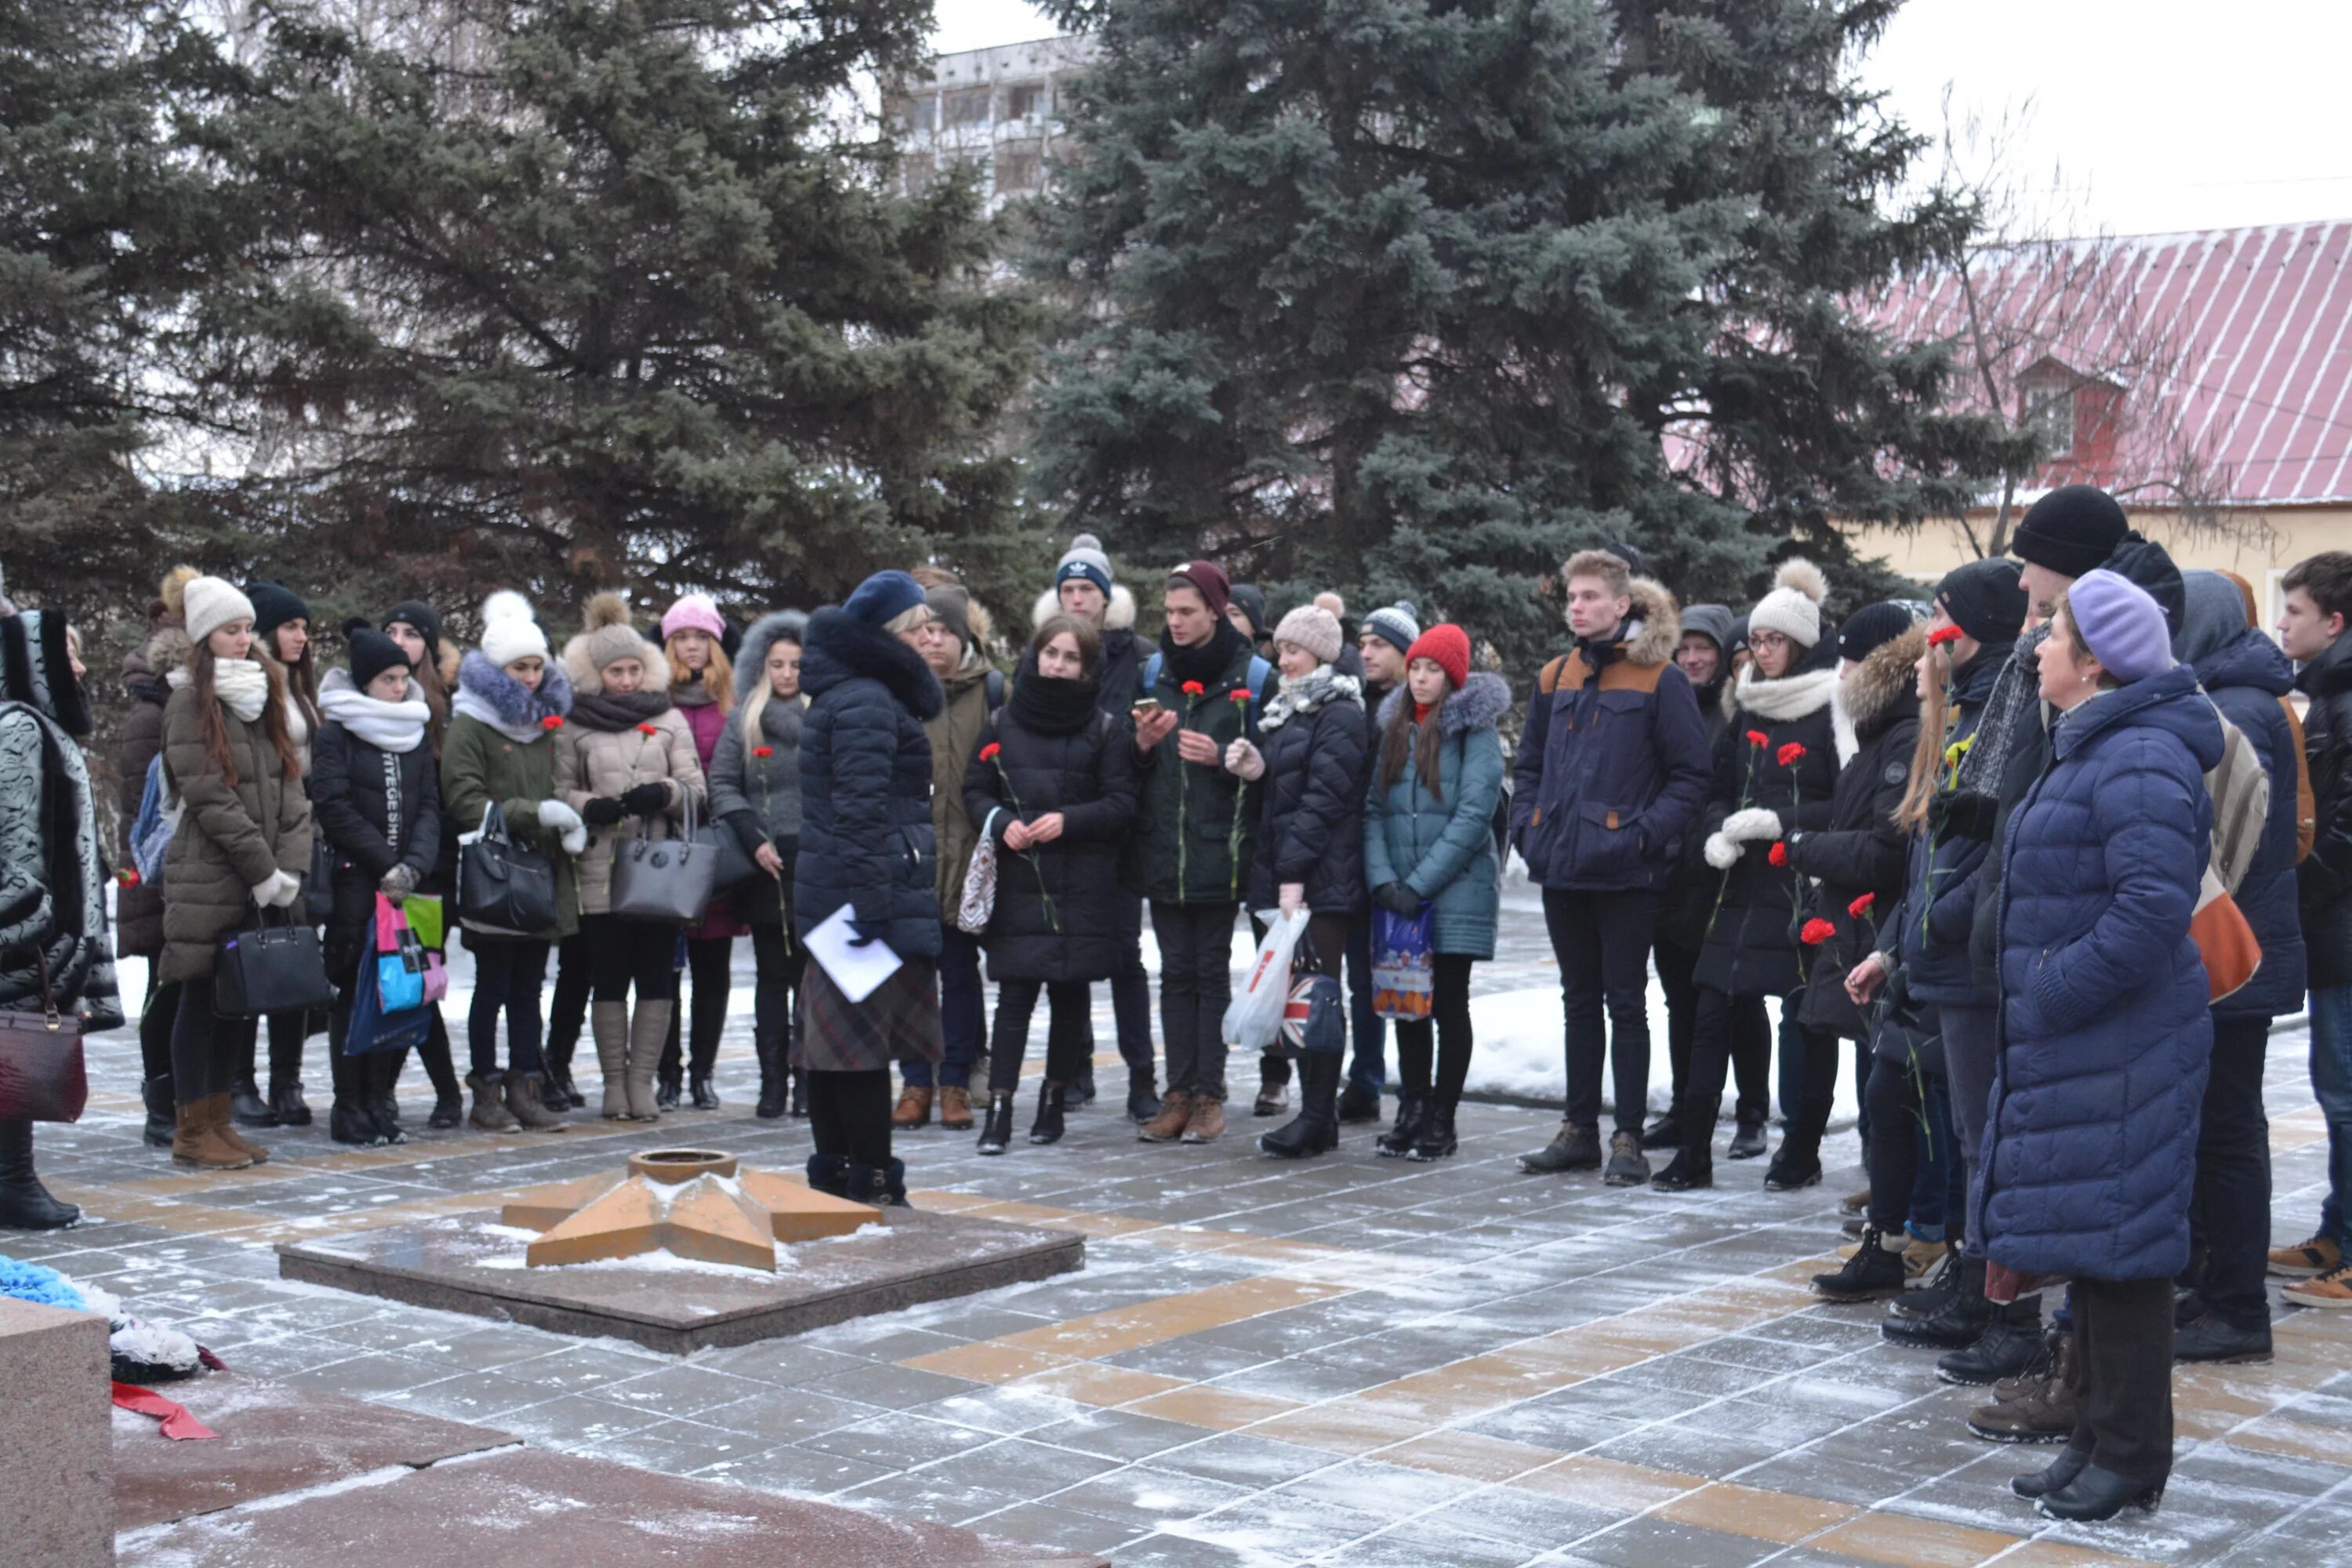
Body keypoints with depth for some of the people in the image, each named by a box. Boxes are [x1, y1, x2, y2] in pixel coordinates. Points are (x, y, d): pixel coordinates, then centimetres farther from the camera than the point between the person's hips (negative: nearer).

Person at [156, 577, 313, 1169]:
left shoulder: (263, 695, 16)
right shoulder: (189, 703, -6)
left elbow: (290, 785, 10)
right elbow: (210, 799, -13)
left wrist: (290, 866, -3)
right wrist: (264, 870, -13)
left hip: (263, 884, 7)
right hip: (209, 880, -7)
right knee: (201, 998, -1)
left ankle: (217, 1120, 17)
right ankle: (191, 1129, 5)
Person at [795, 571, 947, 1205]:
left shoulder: (840, 695, 19)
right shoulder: (865, 703, -14)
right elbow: (861, 811, -21)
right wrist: (872, 905, -24)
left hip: (826, 892, 10)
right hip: (872, 889, -10)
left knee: (834, 1032, 13)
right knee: (865, 1037, -7)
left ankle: (833, 1176, 20)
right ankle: (871, 1182, -4)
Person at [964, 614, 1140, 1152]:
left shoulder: (1105, 728, 3)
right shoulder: (1003, 721, 9)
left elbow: (1121, 804, -1)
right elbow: (975, 789, 10)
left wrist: (1068, 820, -16)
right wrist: (1001, 822, -9)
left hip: (1082, 884, 0)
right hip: (1017, 880, 1)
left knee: (1069, 994, 5)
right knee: (1014, 993, -6)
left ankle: (1054, 1102, 17)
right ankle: (999, 1110, -9)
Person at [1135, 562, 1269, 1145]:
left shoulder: (1252, 675, -2)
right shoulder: (1155, 670, 11)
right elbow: (1133, 767, 16)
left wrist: (1220, 758, -17)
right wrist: (1143, 743, -5)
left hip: (1219, 850, -4)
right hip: (1164, 849, 4)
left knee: (1211, 969, 0)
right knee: (1175, 971, 6)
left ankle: (1210, 1095, 5)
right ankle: (1178, 1093, 8)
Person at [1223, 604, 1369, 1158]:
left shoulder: (1340, 715, -8)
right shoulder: (1285, 710, 20)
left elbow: (1323, 797, -16)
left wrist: (1293, 872, -20)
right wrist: (1255, 770, 0)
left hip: (1322, 880, -9)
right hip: (1282, 873, 9)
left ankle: (1317, 1117, -4)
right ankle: (1318, 1113, 13)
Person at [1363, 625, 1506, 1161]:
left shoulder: (1475, 730, -5)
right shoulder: (1395, 729, 11)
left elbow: (1473, 816, -13)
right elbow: (1373, 808, 5)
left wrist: (1420, 885, -16)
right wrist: (1382, 879, -10)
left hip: (1456, 893, -5)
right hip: (1397, 895, 5)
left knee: (1448, 1005, 2)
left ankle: (1441, 1122, 8)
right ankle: (1411, 1113, 18)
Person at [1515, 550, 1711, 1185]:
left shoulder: (1659, 679, -6)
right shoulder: (1555, 678, 11)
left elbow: (1691, 775, -7)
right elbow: (1528, 764, 19)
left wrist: (1646, 832, -17)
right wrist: (1527, 825, 4)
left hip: (1624, 871, -6)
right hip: (1561, 869, 6)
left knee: (1625, 1002, 1)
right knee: (1579, 1000, 13)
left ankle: (1628, 1139, 7)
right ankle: (1579, 1130, 21)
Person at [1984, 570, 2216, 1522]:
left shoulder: (2140, 762, -18)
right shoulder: (2093, 750, 16)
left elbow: (2151, 909, -27)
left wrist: (2056, 991, -21)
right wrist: (2038, 996, 13)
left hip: (2121, 1054, -11)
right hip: (2074, 1048, 11)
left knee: (2114, 1243, -4)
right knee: (2083, 1239, 15)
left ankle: (2131, 1457, 6)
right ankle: (2100, 1435, 25)